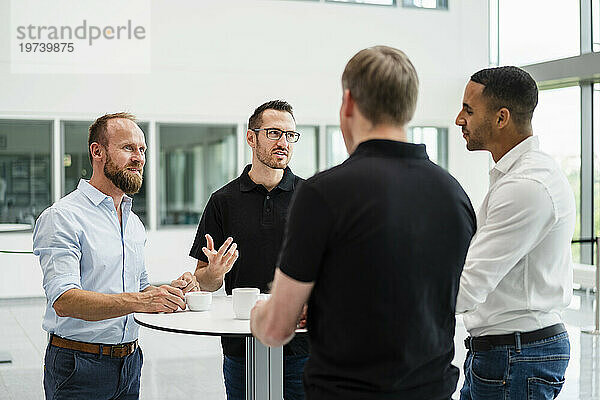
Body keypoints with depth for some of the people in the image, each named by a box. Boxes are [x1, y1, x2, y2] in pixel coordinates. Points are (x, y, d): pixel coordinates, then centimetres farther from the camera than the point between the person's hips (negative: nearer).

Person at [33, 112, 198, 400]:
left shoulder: (135, 223, 14)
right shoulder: (61, 217, -12)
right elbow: (63, 300, -24)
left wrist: (170, 293, 1)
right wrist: (136, 301, -35)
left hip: (129, 363, 7)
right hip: (79, 367, -7)